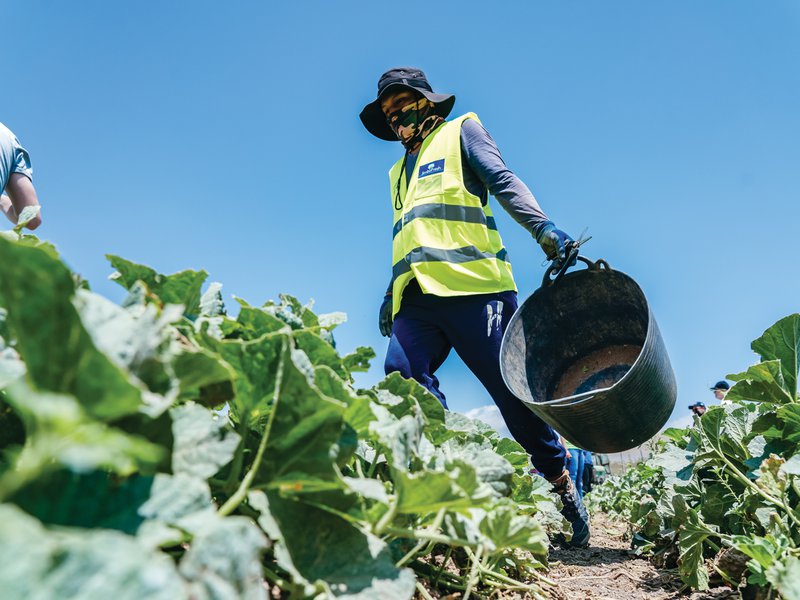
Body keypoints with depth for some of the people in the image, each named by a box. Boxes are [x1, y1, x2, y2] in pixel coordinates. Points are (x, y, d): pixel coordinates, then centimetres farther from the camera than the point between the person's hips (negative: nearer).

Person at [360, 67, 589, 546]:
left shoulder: (461, 131, 16)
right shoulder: (399, 172, 33)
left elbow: (504, 181, -1)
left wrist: (543, 227, -19)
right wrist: (391, 293, 24)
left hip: (470, 285, -6)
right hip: (415, 297, 6)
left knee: (511, 390, -6)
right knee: (401, 379, -19)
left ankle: (564, 486, 9)